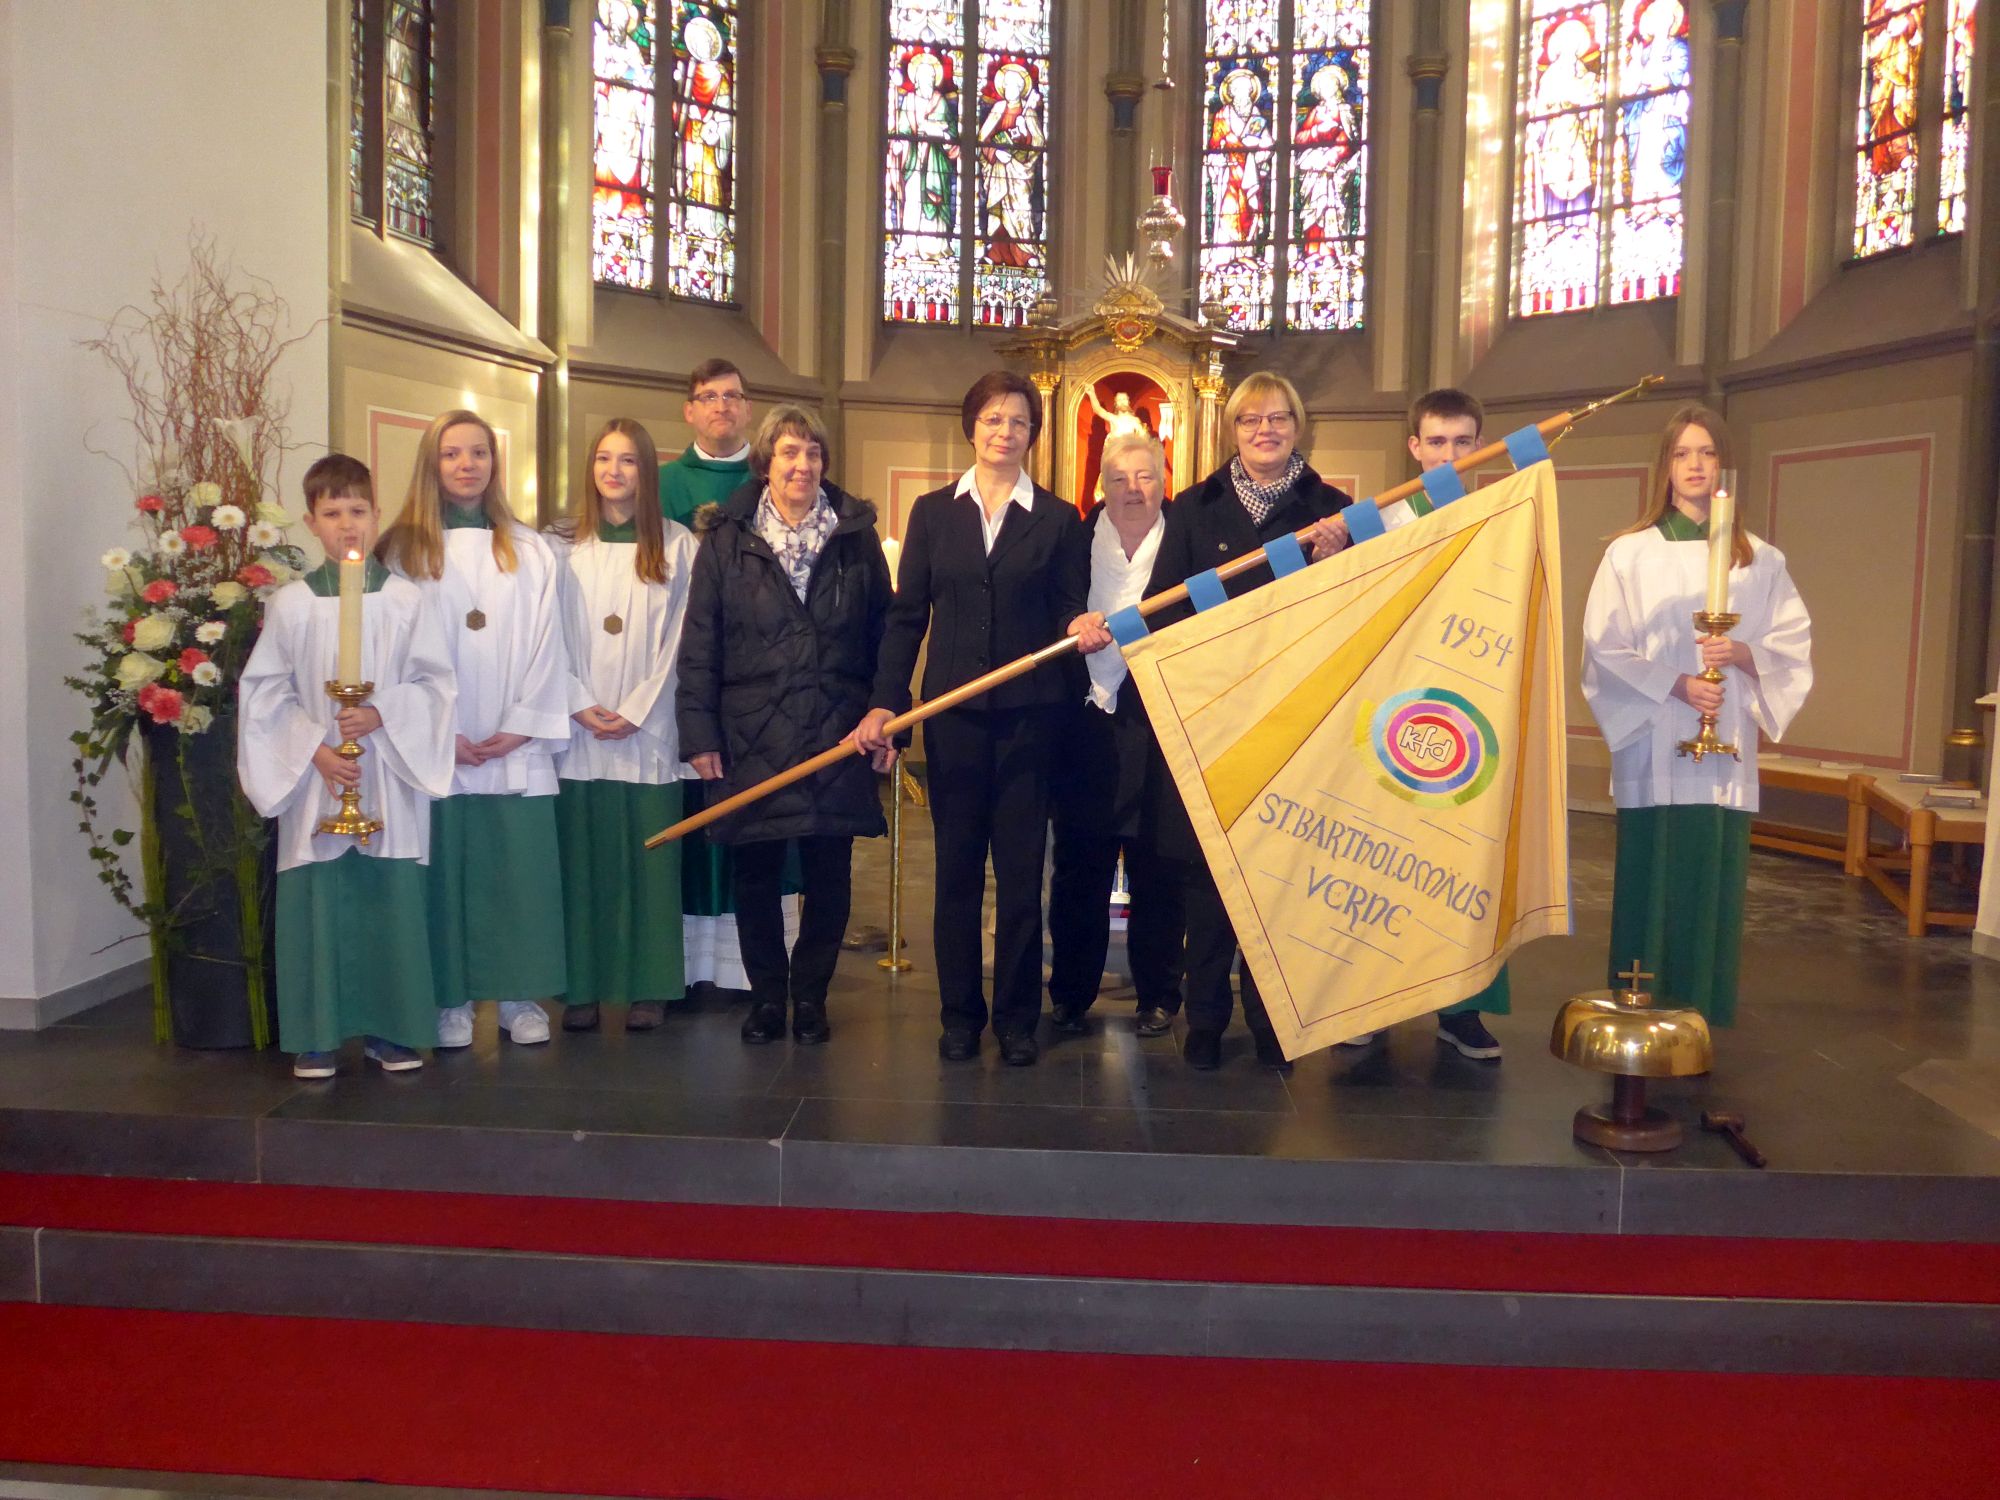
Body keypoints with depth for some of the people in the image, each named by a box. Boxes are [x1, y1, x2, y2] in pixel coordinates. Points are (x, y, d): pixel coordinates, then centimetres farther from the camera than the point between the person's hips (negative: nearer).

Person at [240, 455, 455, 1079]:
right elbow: (264, 690, 2)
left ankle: (391, 1029, 15)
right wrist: (314, 748, -9)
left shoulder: (404, 599, 2)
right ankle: (316, 1034, 14)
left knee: (392, 899, 2)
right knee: (315, 902, 1)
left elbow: (435, 682, 1)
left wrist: (381, 714, -14)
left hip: (390, 776, 0)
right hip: (313, 777, 0)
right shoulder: (290, 603, 2)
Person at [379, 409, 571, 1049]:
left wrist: (522, 725, -7)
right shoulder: (404, 550, 6)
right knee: (446, 870, 1)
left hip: (518, 748, 1)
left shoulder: (530, 551, 10)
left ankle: (520, 994, 11)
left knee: (520, 869, 1)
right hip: (435, 748, -1)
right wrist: (440, 731, -10)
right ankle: (451, 998, 10)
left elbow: (545, 642, 4)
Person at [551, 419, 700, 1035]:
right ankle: (582, 988, 9)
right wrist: (580, 706, -7)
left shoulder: (678, 546, 4)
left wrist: (636, 711, -7)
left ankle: (649, 987, 9)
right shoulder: (561, 545, 8)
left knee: (649, 858, 1)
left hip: (648, 728, -1)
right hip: (579, 730, 1)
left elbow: (679, 640, 1)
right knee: (582, 858, 2)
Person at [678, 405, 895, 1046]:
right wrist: (699, 734, -4)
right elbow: (699, 643, 2)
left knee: (830, 878, 5)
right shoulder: (727, 538, 4)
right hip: (751, 738, 0)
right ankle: (766, 997, 23)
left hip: (837, 732, 1)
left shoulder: (856, 535, 7)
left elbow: (882, 632, 8)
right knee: (756, 878, 6)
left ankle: (810, 996, 22)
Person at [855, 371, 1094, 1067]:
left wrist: (1081, 626, -18)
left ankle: (1018, 1017, 15)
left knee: (1021, 869, 3)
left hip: (1029, 714, -1)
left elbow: (1069, 611, 6)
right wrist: (885, 703, -3)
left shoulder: (1058, 519, 6)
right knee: (956, 867, 7)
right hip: (953, 714, 1)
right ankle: (960, 1013, 19)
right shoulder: (933, 511, 8)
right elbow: (907, 614, 5)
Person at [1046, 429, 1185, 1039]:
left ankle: (1158, 997, 19)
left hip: (1159, 729, -1)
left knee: (1157, 872, 6)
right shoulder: (1075, 537, 6)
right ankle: (1070, 994, 21)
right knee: (1078, 868, 8)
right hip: (1087, 723, 1)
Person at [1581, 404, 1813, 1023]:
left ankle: (1702, 1012, 10)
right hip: (1652, 746, -2)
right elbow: (1604, 648, -2)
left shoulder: (1761, 561, 10)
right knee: (1652, 881, -3)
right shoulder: (1629, 554, 4)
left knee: (1715, 881, 0)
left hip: (1726, 750, 2)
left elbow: (1795, 645, 9)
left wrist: (1743, 654, -11)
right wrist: (1675, 685, -14)